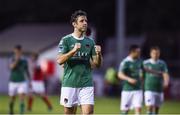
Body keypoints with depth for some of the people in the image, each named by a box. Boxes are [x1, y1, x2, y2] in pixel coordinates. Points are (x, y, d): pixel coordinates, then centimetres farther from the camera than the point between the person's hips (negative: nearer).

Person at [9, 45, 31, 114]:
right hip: (13, 82, 0)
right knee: (12, 99, 12)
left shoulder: (24, 61, 2)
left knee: (22, 99, -17)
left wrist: (30, 81, 11)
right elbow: (11, 67, -24)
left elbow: (27, 71, 13)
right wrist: (17, 59, -32)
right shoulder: (13, 59, -3)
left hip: (22, 82, 0)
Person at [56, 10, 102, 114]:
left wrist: (98, 54, -12)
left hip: (87, 85, 2)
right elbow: (60, 61, -10)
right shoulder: (66, 40, 1)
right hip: (69, 83, -2)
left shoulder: (90, 42, 11)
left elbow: (97, 64, 9)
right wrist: (73, 51, -22)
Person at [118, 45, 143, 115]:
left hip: (138, 90, 5)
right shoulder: (125, 62, -12)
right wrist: (129, 79, -35)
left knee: (138, 108, -9)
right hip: (127, 90, -4)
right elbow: (120, 75, -22)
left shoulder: (139, 61, 7)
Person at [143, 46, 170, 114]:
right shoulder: (145, 63, -1)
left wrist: (166, 82, -30)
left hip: (159, 90, 2)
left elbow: (165, 75, -10)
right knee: (150, 107, -15)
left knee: (156, 108, 9)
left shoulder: (162, 63, 1)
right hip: (149, 89, -2)